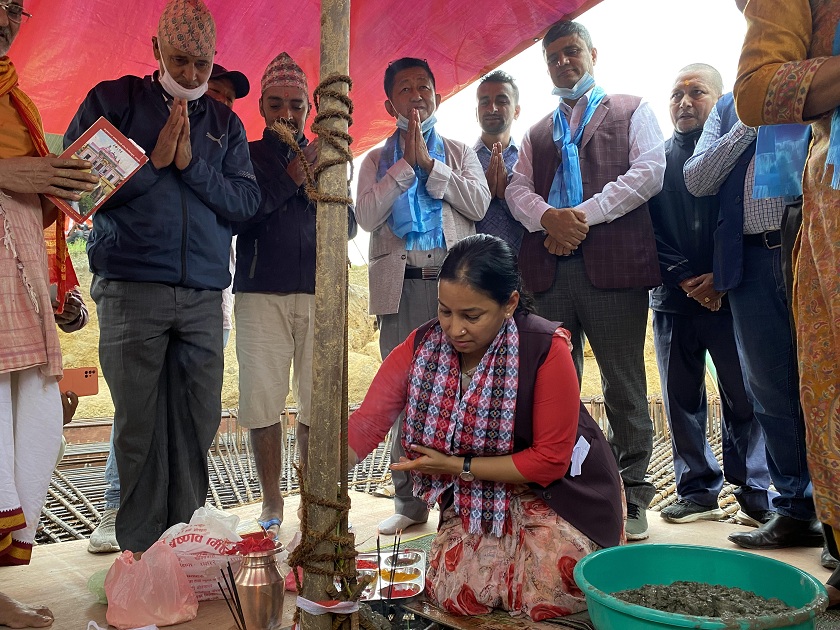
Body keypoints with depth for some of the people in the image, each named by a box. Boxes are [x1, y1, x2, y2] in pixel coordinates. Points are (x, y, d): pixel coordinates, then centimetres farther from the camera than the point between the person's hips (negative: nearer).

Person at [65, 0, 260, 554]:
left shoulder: (225, 123, 18)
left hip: (204, 298, 3)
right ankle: (139, 549, 12)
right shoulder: (113, 101, 10)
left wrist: (192, 165, -6)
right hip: (131, 291, -2)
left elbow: (247, 201, 6)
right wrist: (153, 160, -6)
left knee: (198, 425, 2)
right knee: (139, 425, 1)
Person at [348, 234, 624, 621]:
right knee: (453, 593, -9)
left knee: (550, 594, -16)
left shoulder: (546, 350, -27)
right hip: (475, 498, 3)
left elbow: (549, 461, -21)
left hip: (555, 491, -3)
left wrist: (455, 466, -23)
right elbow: (366, 424, -20)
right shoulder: (421, 346, -16)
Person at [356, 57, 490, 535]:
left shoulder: (460, 153, 17)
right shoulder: (378, 160, 16)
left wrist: (428, 162, -2)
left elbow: (479, 204, -2)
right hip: (401, 284, 1)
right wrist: (406, 163, -2)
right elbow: (367, 215, -2)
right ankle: (410, 502, 11)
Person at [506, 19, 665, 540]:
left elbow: (649, 171, -1)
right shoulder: (538, 133, 27)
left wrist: (585, 214, -11)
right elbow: (517, 189, 13)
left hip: (613, 263, -4)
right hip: (550, 268, 4)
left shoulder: (632, 111, 15)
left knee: (624, 385, -2)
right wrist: (548, 218, -9)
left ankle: (631, 498, 7)